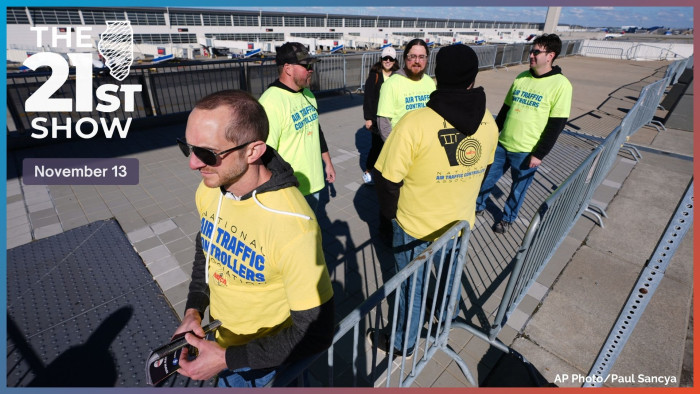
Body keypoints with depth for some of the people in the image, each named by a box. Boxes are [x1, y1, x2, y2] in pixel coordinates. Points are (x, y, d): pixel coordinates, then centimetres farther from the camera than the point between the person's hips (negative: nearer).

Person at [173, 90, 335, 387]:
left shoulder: (293, 227, -37)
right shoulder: (208, 190, -15)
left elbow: (315, 334, -27)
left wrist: (228, 359, -23)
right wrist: (193, 310, -4)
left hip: (259, 353, -6)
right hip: (218, 336, 6)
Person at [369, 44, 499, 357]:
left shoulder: (414, 123, -28)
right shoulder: (488, 122, -9)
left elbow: (387, 181, -23)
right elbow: (482, 170, 4)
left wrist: (392, 206, -1)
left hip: (415, 225, -5)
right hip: (460, 222, 6)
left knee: (412, 285, 16)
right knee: (450, 272, 31)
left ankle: (404, 343, 40)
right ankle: (449, 314, 60)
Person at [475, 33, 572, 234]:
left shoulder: (560, 85, -11)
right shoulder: (521, 77, 4)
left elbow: (557, 125, -12)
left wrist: (539, 154, -14)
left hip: (526, 152, -4)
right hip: (502, 144, 5)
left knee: (518, 188, 12)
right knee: (487, 177, 14)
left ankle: (508, 218, 33)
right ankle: (478, 206, 36)